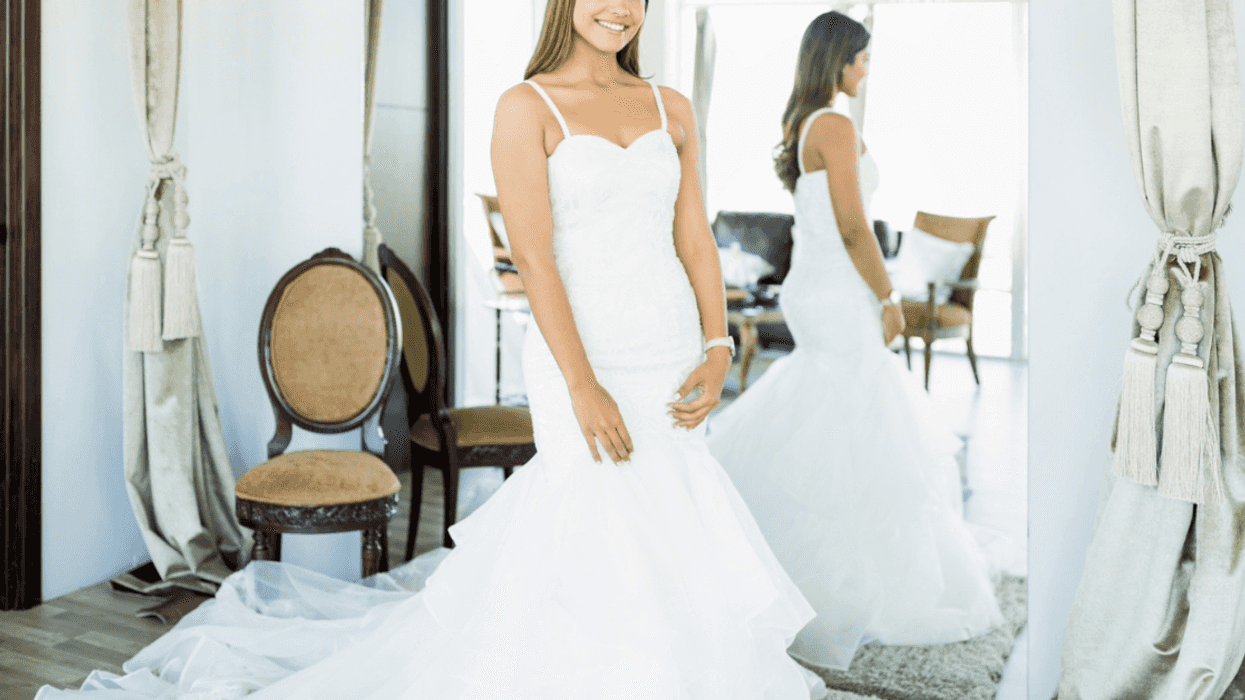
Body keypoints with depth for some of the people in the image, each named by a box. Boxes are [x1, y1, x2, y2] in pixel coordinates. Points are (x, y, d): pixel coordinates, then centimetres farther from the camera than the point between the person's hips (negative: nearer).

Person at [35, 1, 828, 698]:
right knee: (608, 525, -1)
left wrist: (716, 351, -1)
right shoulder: (527, 108, -5)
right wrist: (582, 385, -18)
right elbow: (534, 256, -12)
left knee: (666, 528, 12)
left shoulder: (673, 109, 11)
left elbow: (695, 238, 10)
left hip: (671, 362, 5)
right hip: (585, 357, -5)